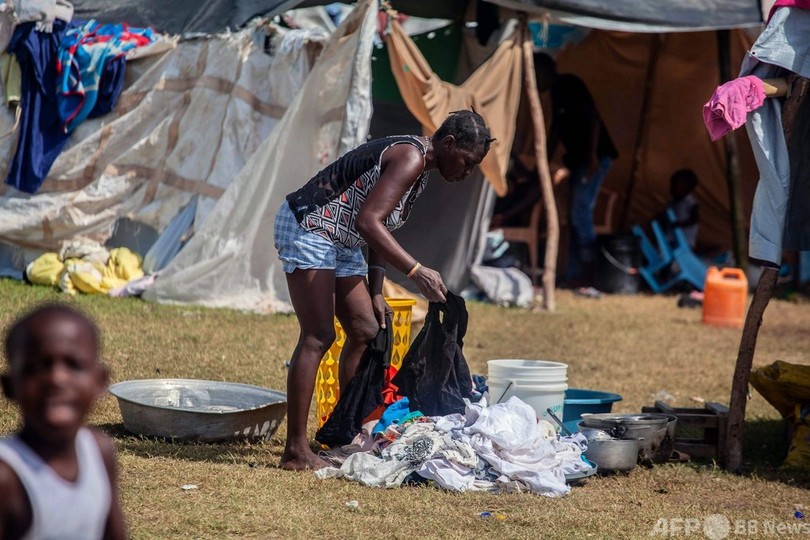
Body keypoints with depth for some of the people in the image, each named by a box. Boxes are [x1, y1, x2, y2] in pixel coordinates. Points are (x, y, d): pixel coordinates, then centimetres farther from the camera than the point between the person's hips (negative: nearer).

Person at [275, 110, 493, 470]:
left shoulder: (420, 169, 12)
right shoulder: (410, 158, -20)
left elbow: (381, 226, 18)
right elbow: (367, 221, -31)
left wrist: (375, 293, 12)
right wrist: (416, 272, -33)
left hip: (339, 243, 11)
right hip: (307, 228, -11)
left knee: (366, 331, 9)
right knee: (318, 337, -14)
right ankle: (295, 451, -13)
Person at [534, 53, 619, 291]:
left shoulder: (570, 85, -10)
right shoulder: (557, 92, 17)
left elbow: (592, 116, -18)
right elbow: (556, 130, 24)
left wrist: (592, 155, -24)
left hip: (595, 157, -10)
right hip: (578, 159, 10)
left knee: (580, 213, -16)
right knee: (576, 217, 8)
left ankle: (586, 274, -18)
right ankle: (574, 275, 9)